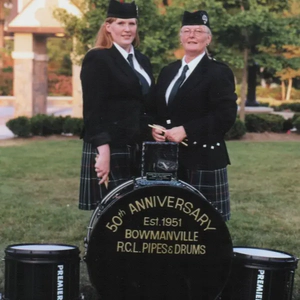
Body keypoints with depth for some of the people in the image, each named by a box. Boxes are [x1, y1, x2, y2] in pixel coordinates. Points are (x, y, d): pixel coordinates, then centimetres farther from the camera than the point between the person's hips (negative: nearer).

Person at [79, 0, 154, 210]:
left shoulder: (143, 61, 16)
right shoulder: (96, 59, -7)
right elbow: (92, 110, -14)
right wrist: (103, 151, -20)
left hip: (139, 148, 7)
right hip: (110, 148, -7)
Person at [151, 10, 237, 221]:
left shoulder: (218, 72, -5)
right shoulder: (168, 71, 17)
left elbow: (226, 116, -15)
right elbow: (158, 110, 21)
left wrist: (186, 131, -19)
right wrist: (155, 127, -2)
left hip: (203, 159, -6)